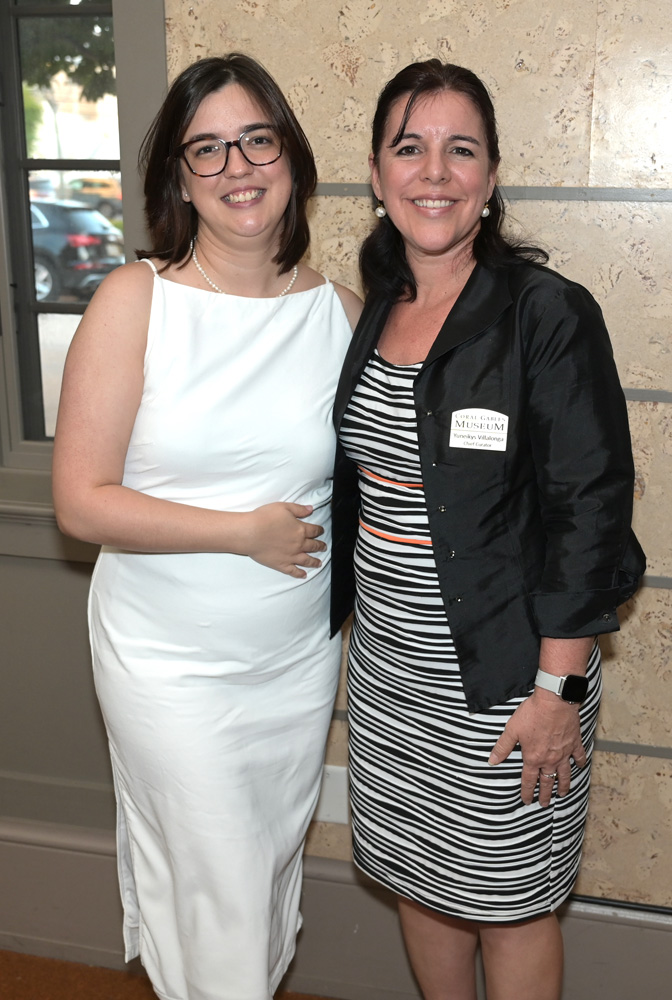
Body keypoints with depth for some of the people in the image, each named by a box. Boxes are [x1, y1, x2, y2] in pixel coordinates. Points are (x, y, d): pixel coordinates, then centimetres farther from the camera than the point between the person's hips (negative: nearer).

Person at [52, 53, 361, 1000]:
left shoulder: (342, 310, -1)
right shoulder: (135, 300, -12)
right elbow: (82, 500, -15)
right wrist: (247, 533, -18)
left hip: (300, 655, 4)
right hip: (168, 662, -3)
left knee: (275, 869, 22)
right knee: (215, 888, 8)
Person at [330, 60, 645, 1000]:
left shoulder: (548, 313, -15)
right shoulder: (377, 309, 5)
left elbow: (590, 509, -16)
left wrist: (558, 686, -18)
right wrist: (341, 604, 15)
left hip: (502, 675, -6)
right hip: (386, 662, 6)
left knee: (508, 899, 12)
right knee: (419, 878, 21)